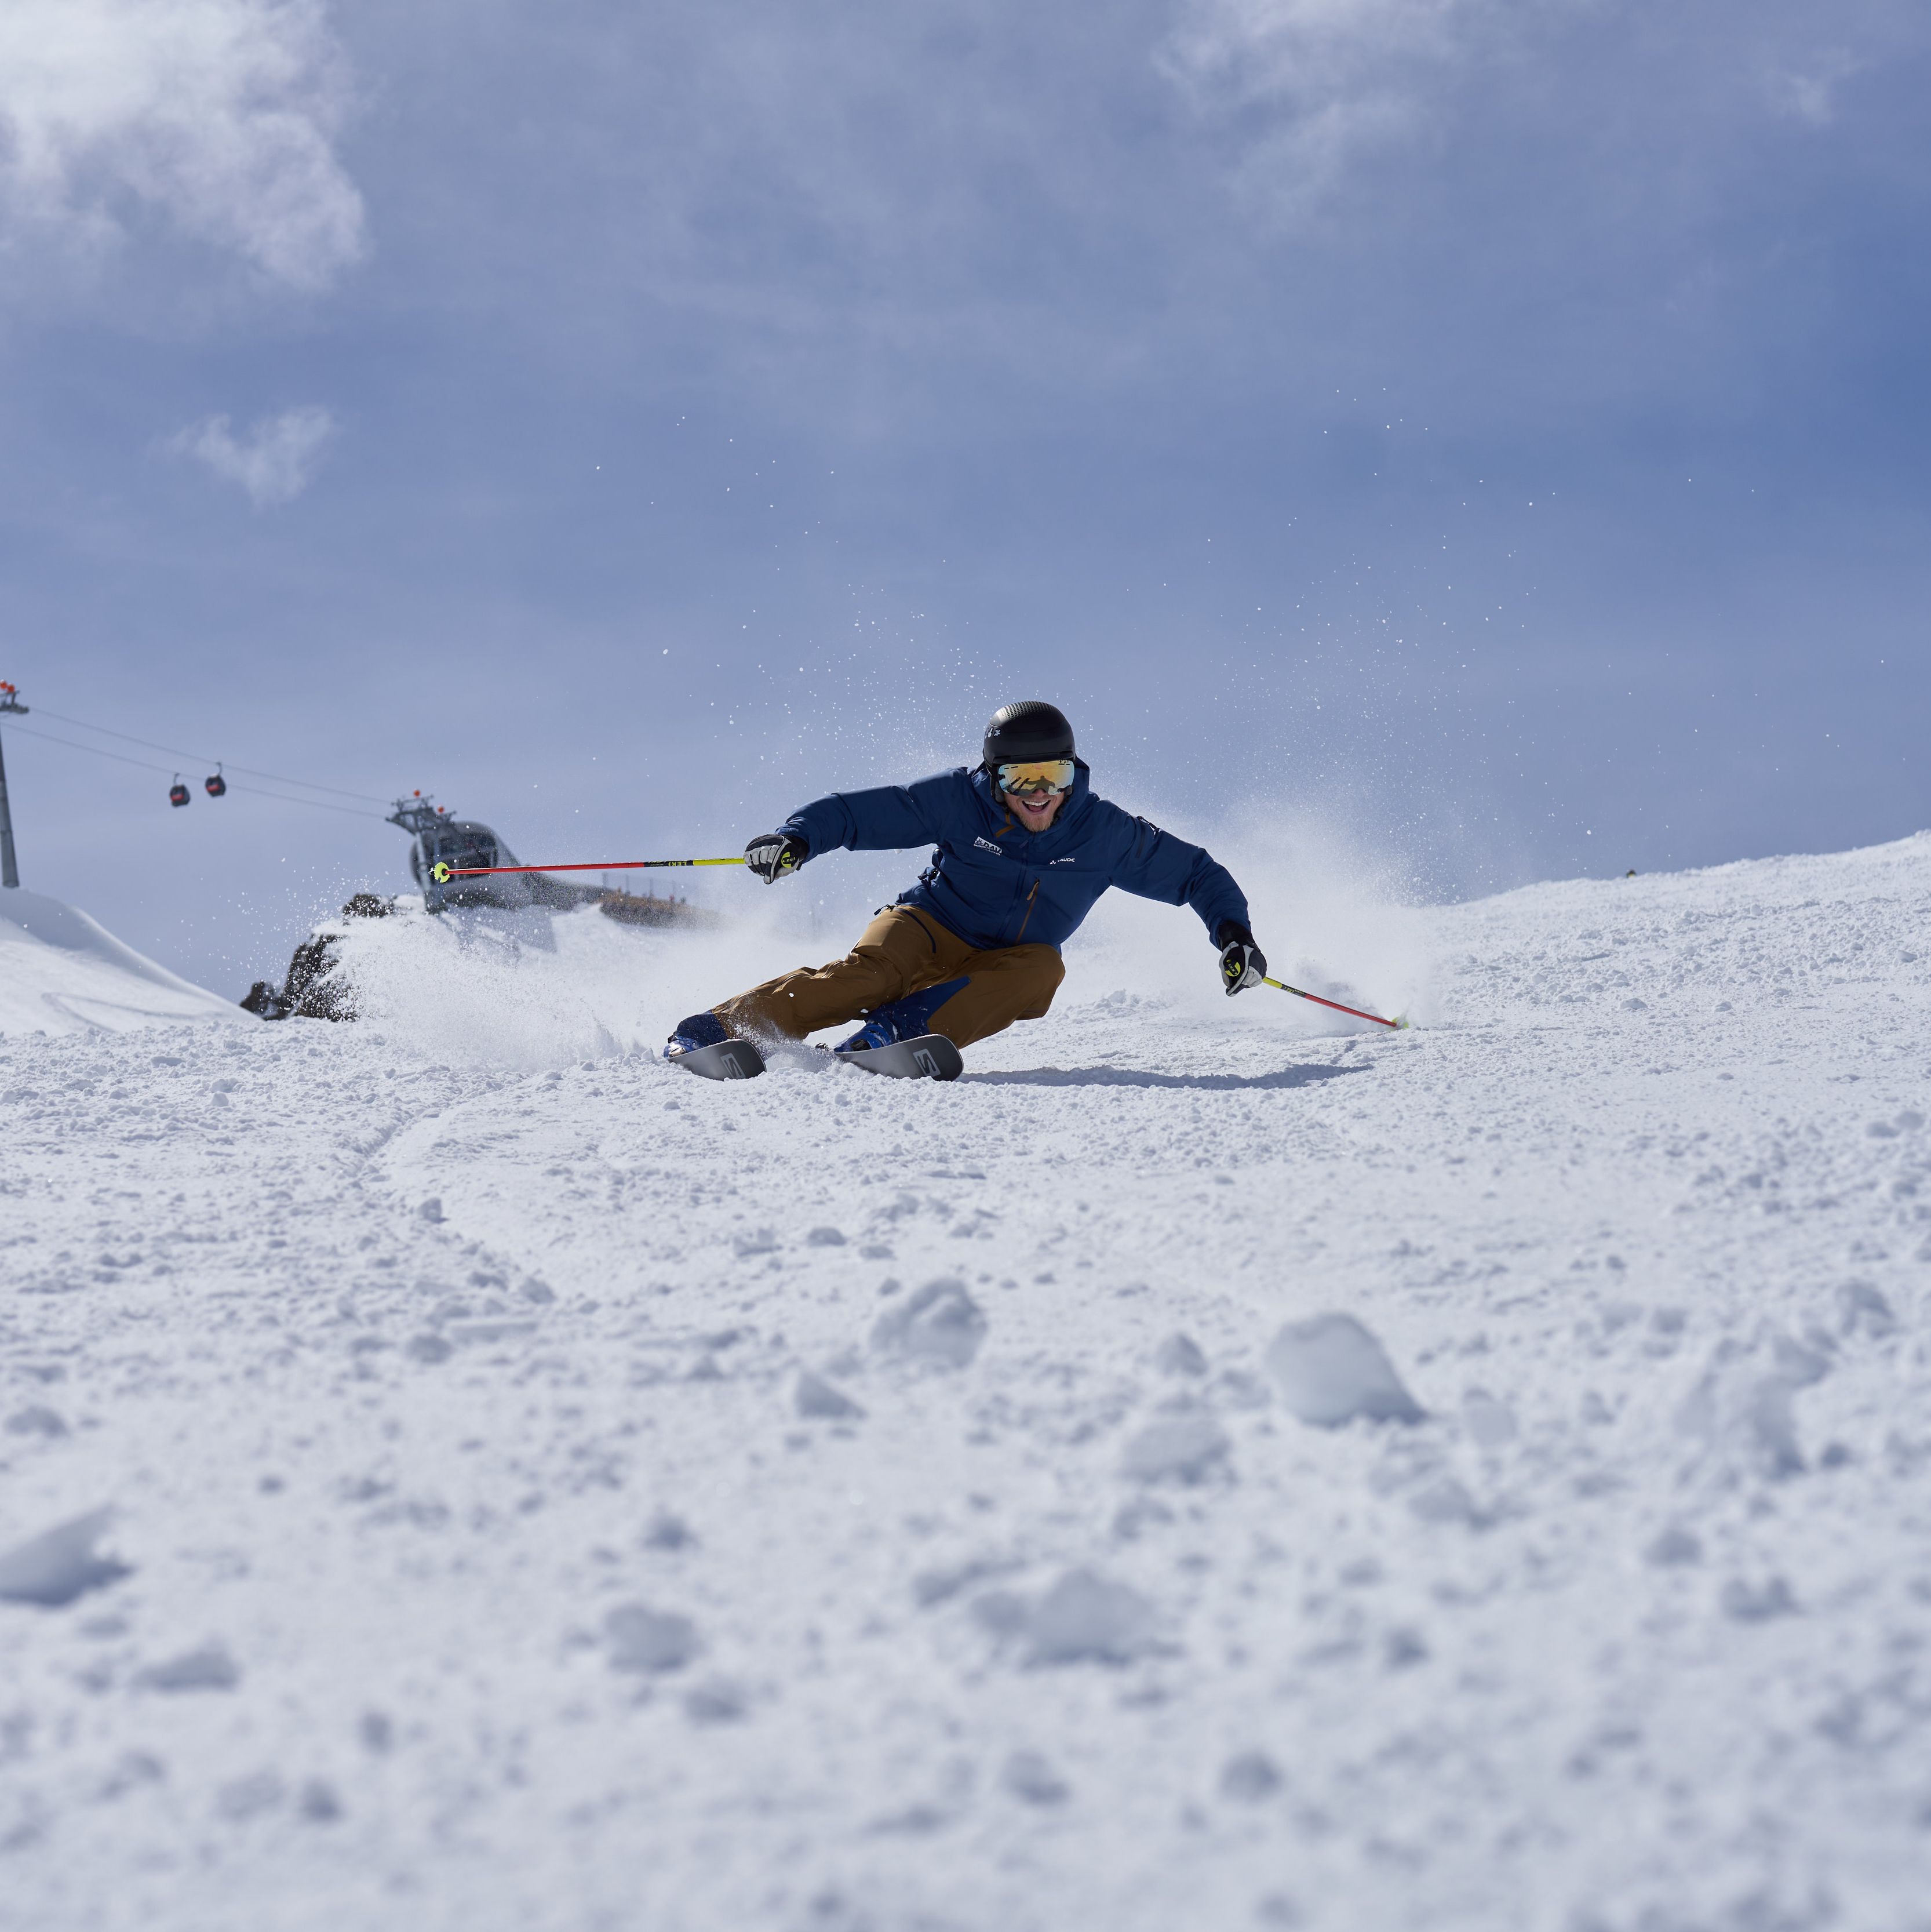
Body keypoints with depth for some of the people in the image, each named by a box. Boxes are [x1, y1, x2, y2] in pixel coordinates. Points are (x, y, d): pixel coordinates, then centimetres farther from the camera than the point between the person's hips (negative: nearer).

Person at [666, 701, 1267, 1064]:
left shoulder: (1104, 833, -7)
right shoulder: (959, 800, -12)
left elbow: (1194, 872, 3)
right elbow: (858, 811, -11)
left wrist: (1233, 930, -11)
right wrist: (797, 838, -27)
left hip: (995, 970, 2)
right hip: (929, 931, -2)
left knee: (1042, 969, -32)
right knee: (872, 971, -34)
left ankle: (895, 1032, -42)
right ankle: (718, 1029, -40)